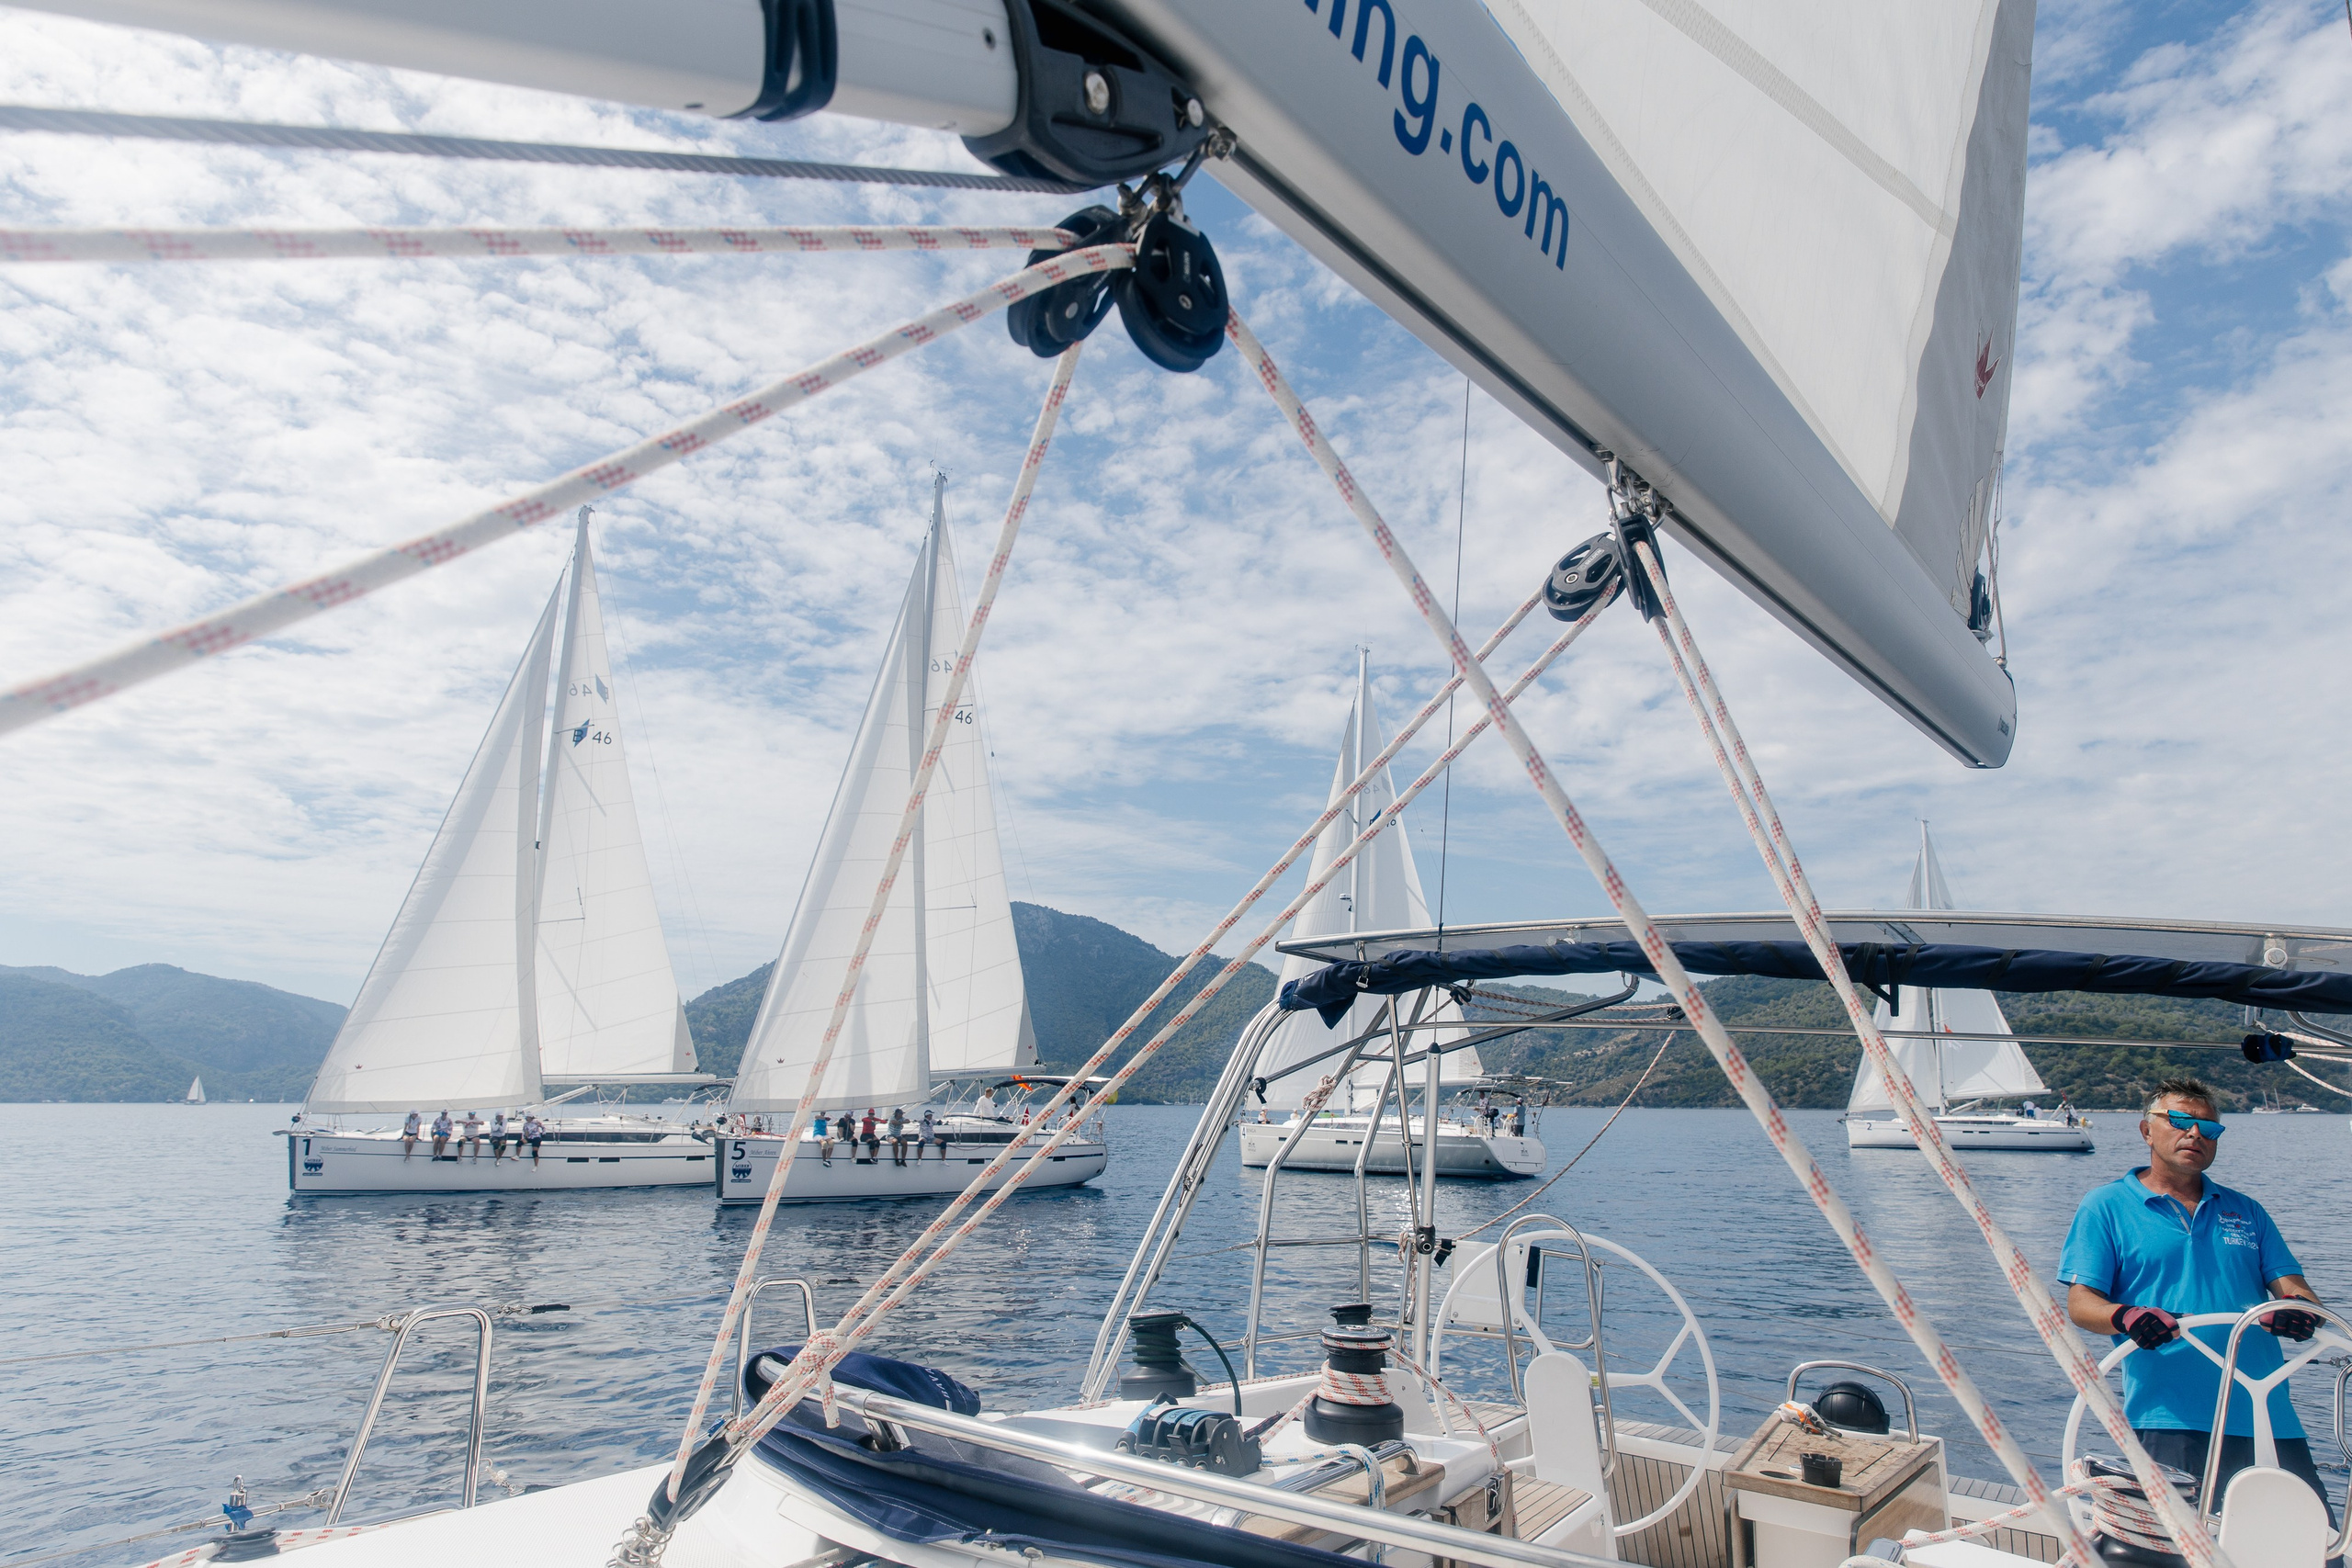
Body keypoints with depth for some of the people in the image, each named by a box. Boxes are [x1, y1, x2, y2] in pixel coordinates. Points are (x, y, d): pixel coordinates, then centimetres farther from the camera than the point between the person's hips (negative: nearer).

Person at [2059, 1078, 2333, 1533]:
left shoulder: (2245, 1211, 20)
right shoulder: (2106, 1206, 5)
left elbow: (2292, 1286, 11)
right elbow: (2081, 1303, -2)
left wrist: (2297, 1310, -13)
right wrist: (2126, 1316, -24)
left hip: (2266, 1417, 4)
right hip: (2169, 1422, -4)